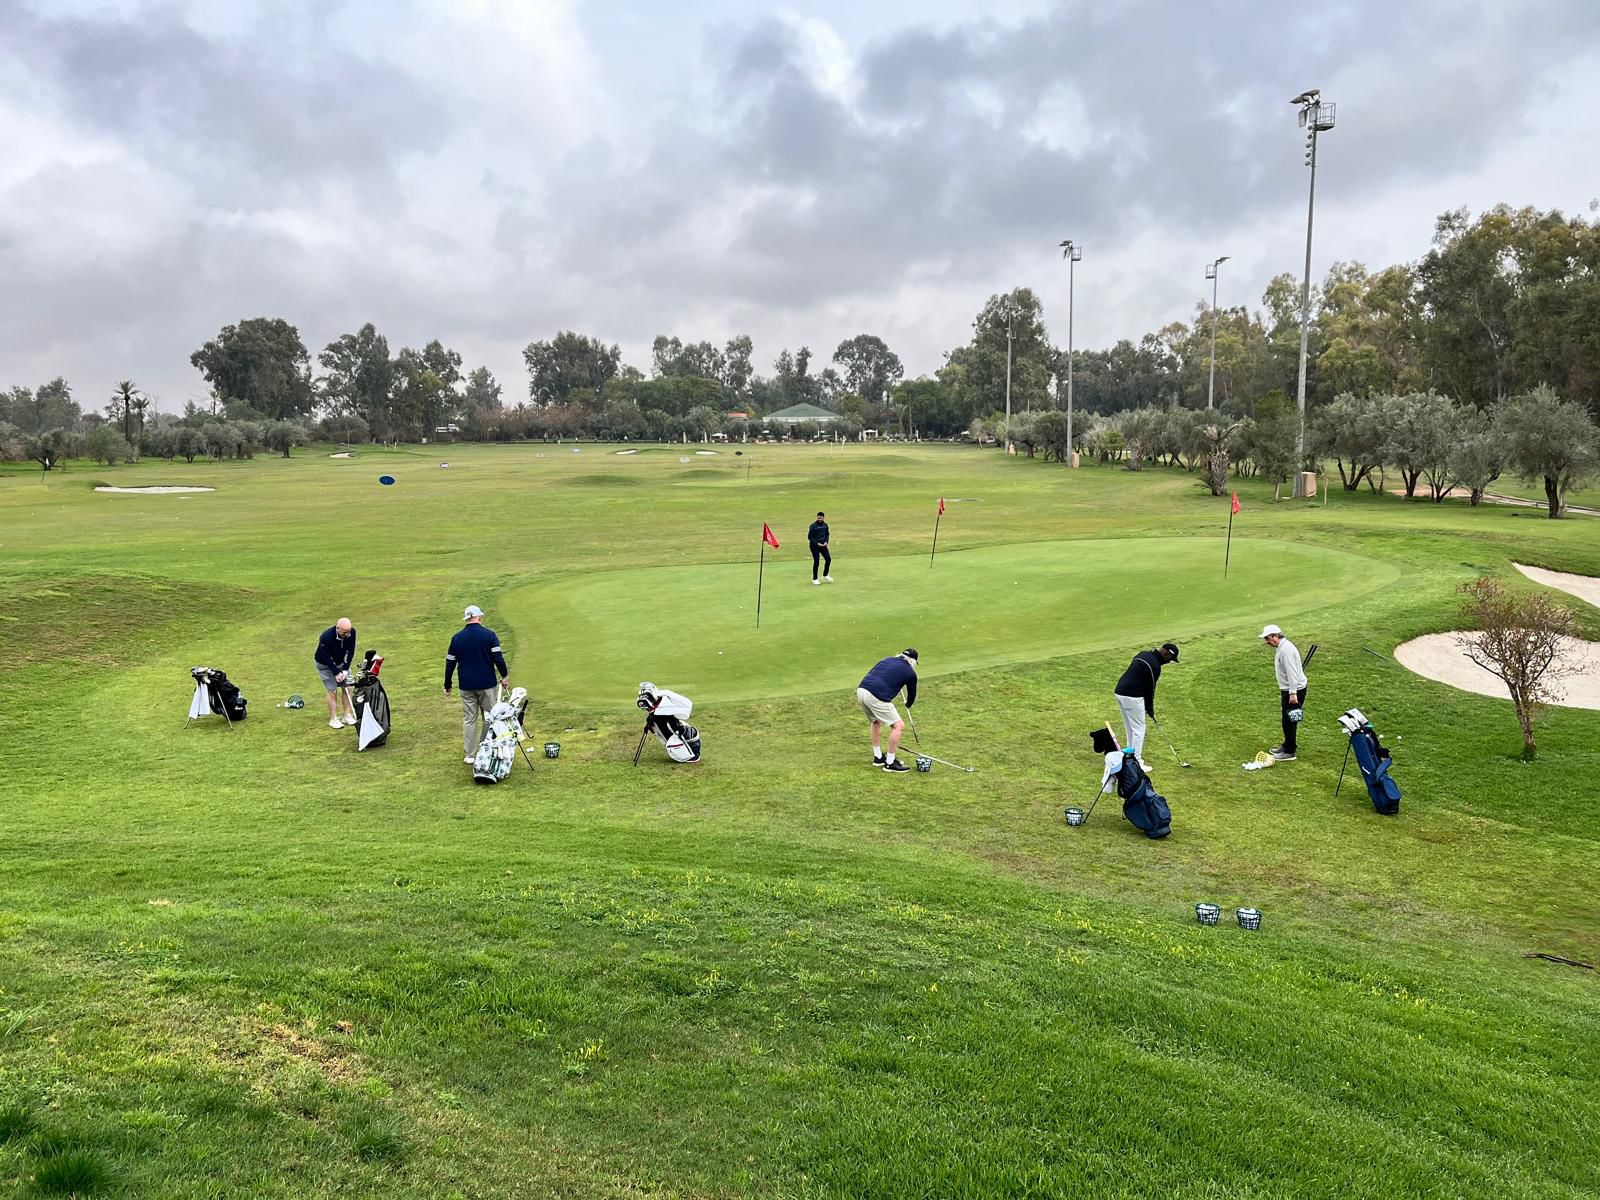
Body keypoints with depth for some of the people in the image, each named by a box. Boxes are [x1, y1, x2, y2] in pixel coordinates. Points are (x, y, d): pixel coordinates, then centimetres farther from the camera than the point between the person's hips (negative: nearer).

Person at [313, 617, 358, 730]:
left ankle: (347, 716, 10)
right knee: (332, 691, -7)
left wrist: (345, 670, -17)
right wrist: (336, 673, -24)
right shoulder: (326, 637, -36)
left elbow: (350, 651, -13)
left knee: (347, 688, 1)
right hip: (325, 664, -5)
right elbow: (327, 658, -27)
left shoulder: (352, 632, -22)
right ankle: (333, 719, 2)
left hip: (341, 662, 5)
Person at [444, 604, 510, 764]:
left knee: (469, 719, 8)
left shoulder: (457, 637, 2)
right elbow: (498, 657, -9)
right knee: (489, 718, 8)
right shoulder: (489, 634, -7)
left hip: (466, 686, 2)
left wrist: (447, 685, 14)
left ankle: (470, 754, 9)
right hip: (486, 685, -2)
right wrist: (505, 676, 4)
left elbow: (450, 662, 6)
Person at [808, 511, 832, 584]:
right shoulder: (813, 526, -13)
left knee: (828, 559, -1)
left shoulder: (825, 525, 4)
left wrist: (826, 542, -2)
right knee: (816, 562, -4)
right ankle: (814, 579, 8)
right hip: (815, 546, -5)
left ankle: (825, 575, 18)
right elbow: (809, 537, -11)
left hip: (823, 545, 5)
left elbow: (827, 534, 16)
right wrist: (817, 543, -17)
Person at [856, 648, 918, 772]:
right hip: (876, 697, -7)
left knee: (876, 722, 30)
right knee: (898, 726, 4)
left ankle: (878, 757, 35)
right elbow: (912, 693, 26)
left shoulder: (887, 659, 25)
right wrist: (908, 704, 47)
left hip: (861, 690, 7)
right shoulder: (910, 673, 11)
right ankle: (890, 763, 7)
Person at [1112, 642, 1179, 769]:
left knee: (1130, 728, 18)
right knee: (1139, 729, -1)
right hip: (1132, 696, -9)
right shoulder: (1155, 666, -14)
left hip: (1120, 692, 10)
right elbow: (1150, 688, -7)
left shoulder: (1143, 654, 14)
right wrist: (1150, 709, 8)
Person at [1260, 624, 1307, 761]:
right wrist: (1283, 691, 25)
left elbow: (1292, 672, -25)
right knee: (1287, 720, 18)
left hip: (1294, 690, -10)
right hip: (1289, 690, 10)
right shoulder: (1282, 647, 13)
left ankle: (1289, 752, 3)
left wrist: (1293, 693, -27)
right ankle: (1287, 746, 29)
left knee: (1289, 721, -4)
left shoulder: (1286, 649, -21)